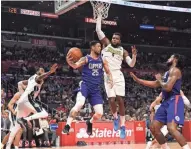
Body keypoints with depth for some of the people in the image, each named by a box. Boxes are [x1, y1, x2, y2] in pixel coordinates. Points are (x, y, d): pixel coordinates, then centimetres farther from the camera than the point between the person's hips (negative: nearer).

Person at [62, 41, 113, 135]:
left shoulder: (102, 60, 9)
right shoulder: (86, 59, -4)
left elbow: (108, 72, 18)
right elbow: (75, 66, -20)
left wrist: (110, 79, -4)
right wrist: (69, 61, -43)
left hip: (96, 89, 4)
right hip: (85, 85, -4)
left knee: (99, 113, -2)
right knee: (79, 104, -31)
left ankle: (90, 123, 30)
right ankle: (67, 125, -19)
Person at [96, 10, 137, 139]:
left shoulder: (123, 51, 10)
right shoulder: (106, 44, 10)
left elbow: (131, 65, 4)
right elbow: (98, 30, 4)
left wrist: (134, 55, -14)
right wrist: (100, 16, 6)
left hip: (118, 76, 0)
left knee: (120, 100, -7)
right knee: (111, 100, -8)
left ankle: (123, 125, -2)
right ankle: (115, 117, 21)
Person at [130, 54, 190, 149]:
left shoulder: (175, 70, -7)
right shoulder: (168, 72, 22)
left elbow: (168, 87, -20)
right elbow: (154, 84, 29)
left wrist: (160, 79, 0)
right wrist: (137, 79, 27)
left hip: (174, 101, -10)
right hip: (166, 102, 10)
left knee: (171, 128, -28)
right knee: (154, 128, 8)